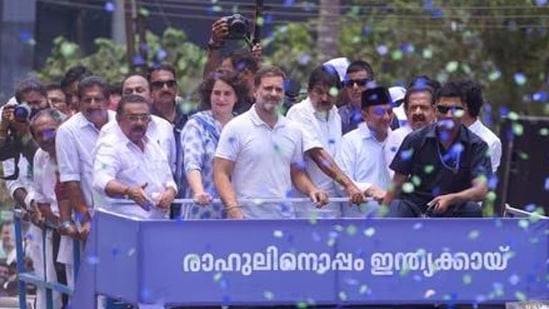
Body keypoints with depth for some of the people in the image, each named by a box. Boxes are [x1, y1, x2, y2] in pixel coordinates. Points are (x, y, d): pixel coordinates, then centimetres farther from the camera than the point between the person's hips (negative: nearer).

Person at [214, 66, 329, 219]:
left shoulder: (294, 131, 13)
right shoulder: (236, 128, -3)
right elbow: (221, 174, -7)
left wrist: (311, 190, 0)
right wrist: (232, 207, -21)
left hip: (285, 219, 4)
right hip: (246, 219, -4)